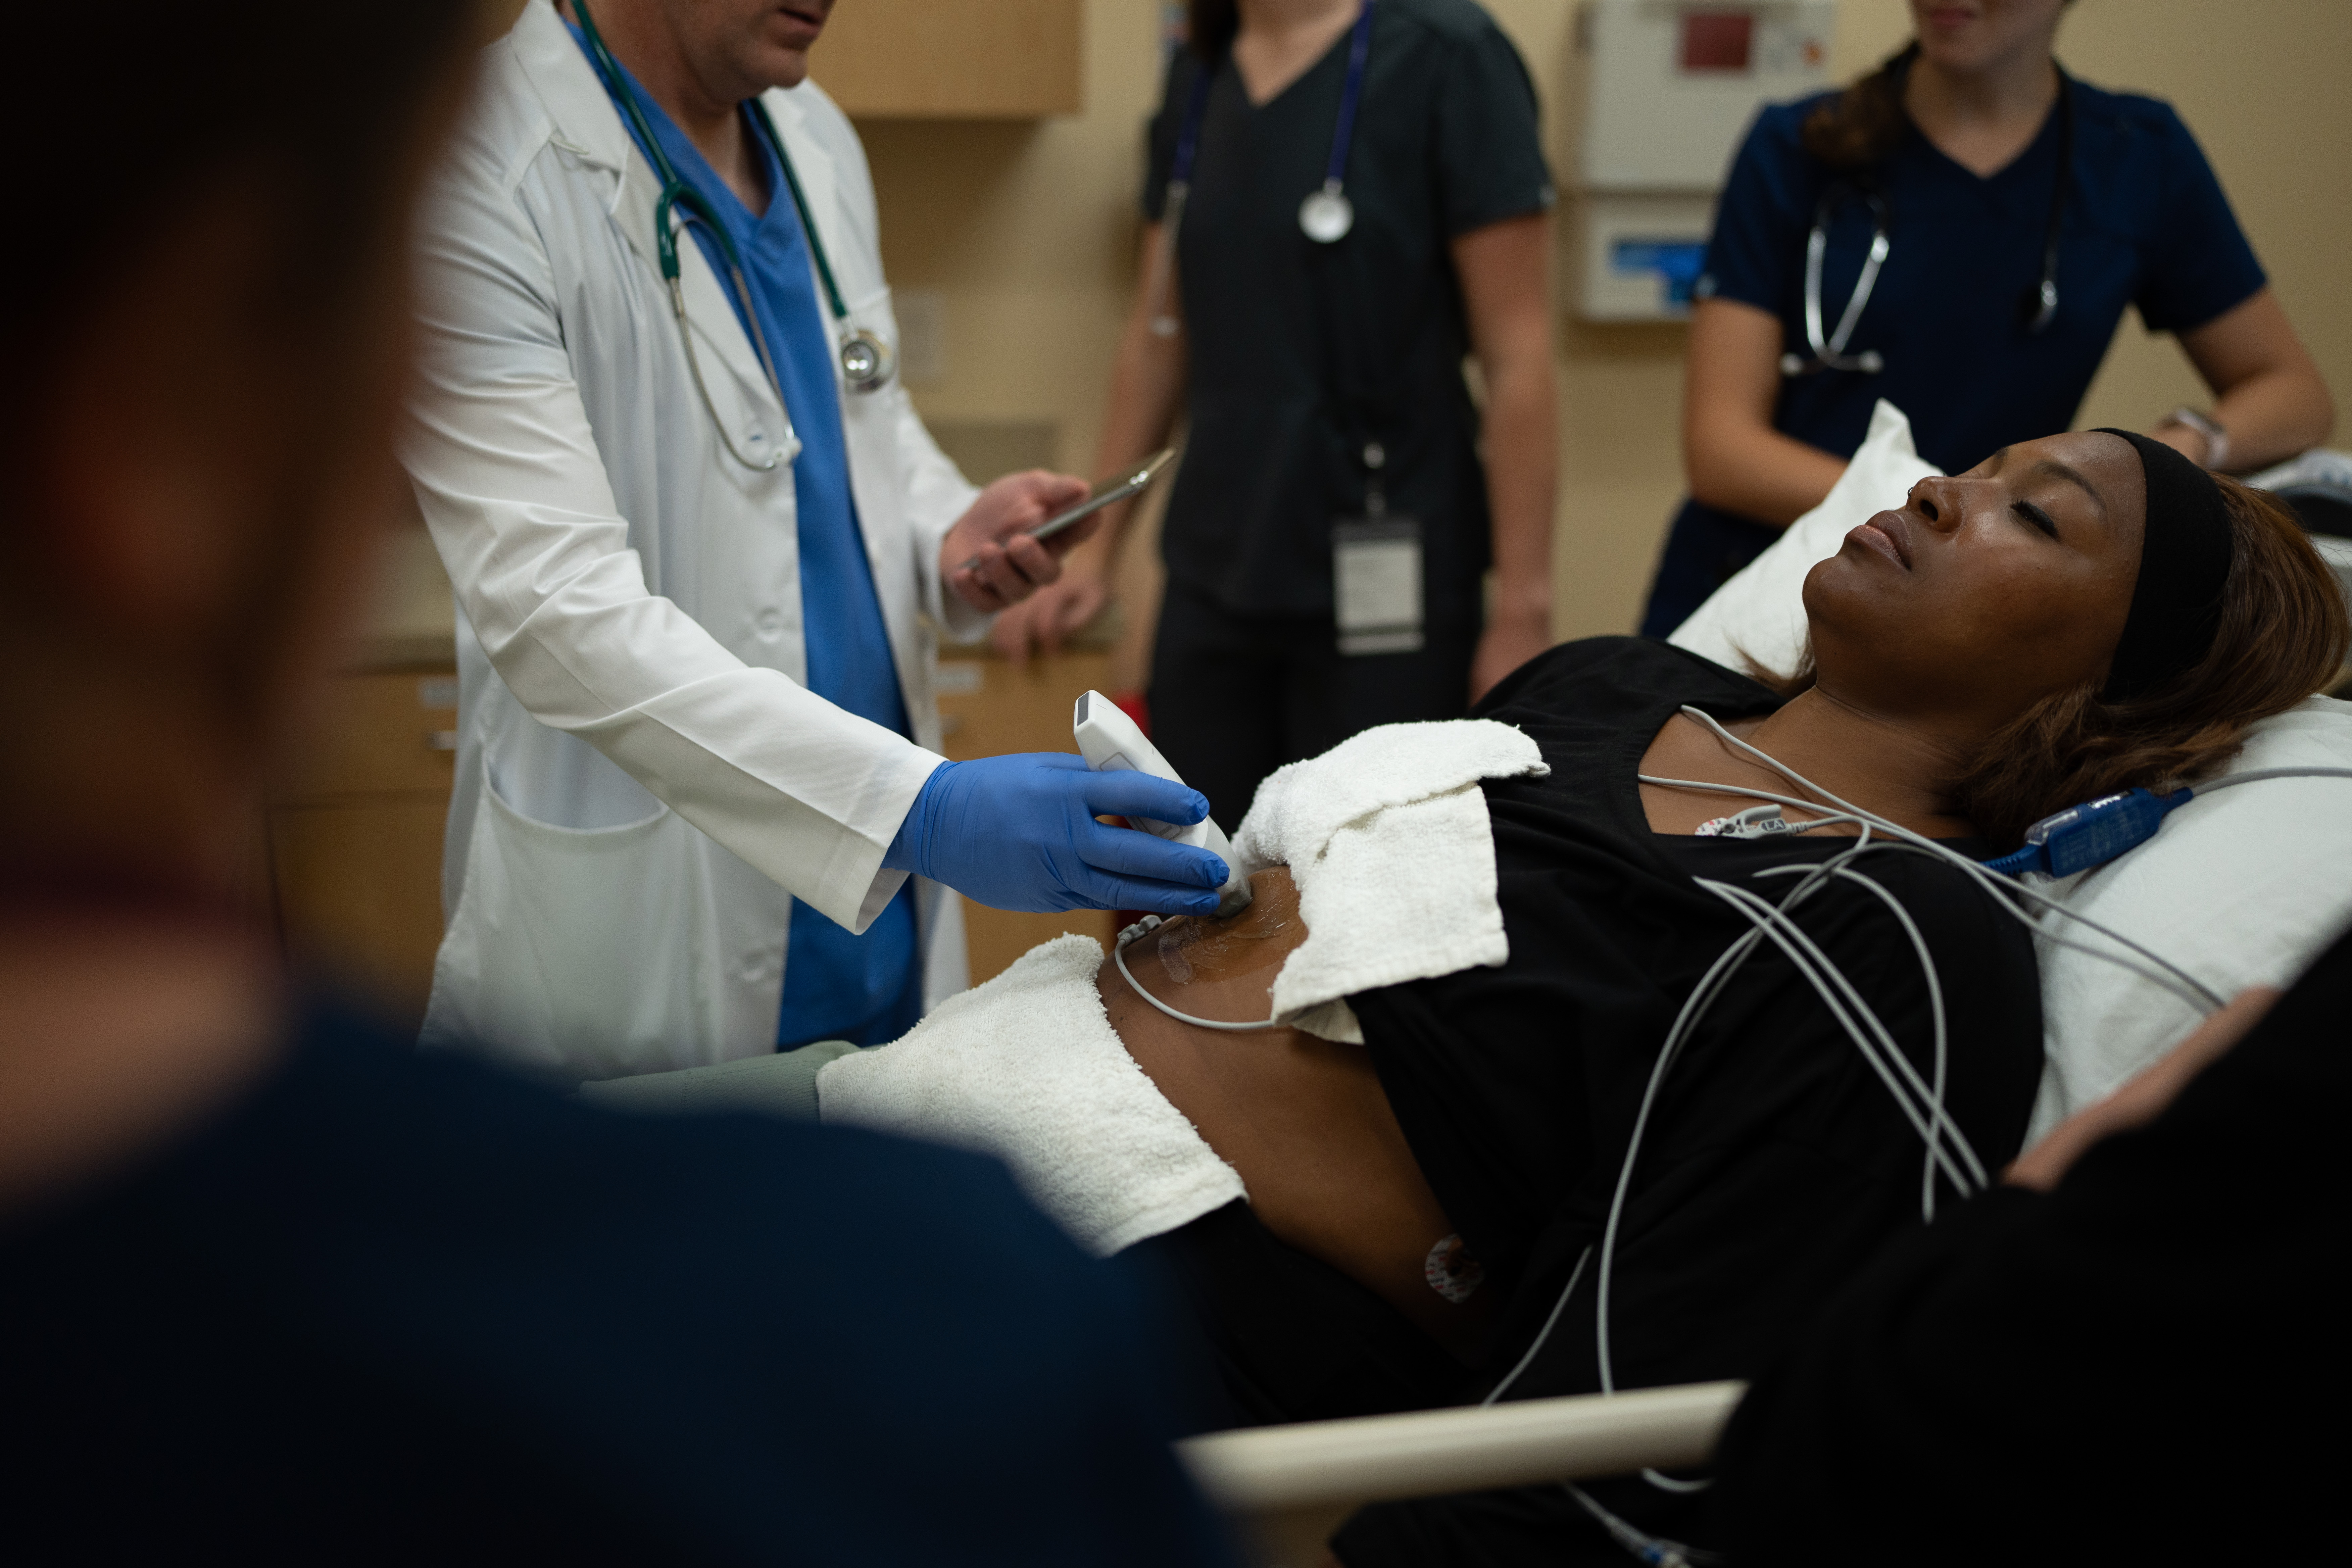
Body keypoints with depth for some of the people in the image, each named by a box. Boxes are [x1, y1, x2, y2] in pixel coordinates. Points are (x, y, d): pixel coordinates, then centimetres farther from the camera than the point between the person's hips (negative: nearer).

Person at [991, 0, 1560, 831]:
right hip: (1212, 582, 5)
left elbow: (1517, 357, -11)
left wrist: (1523, 609, -14)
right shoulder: (1197, 72, 8)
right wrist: (1093, 552, 16)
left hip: (1382, 585, -5)